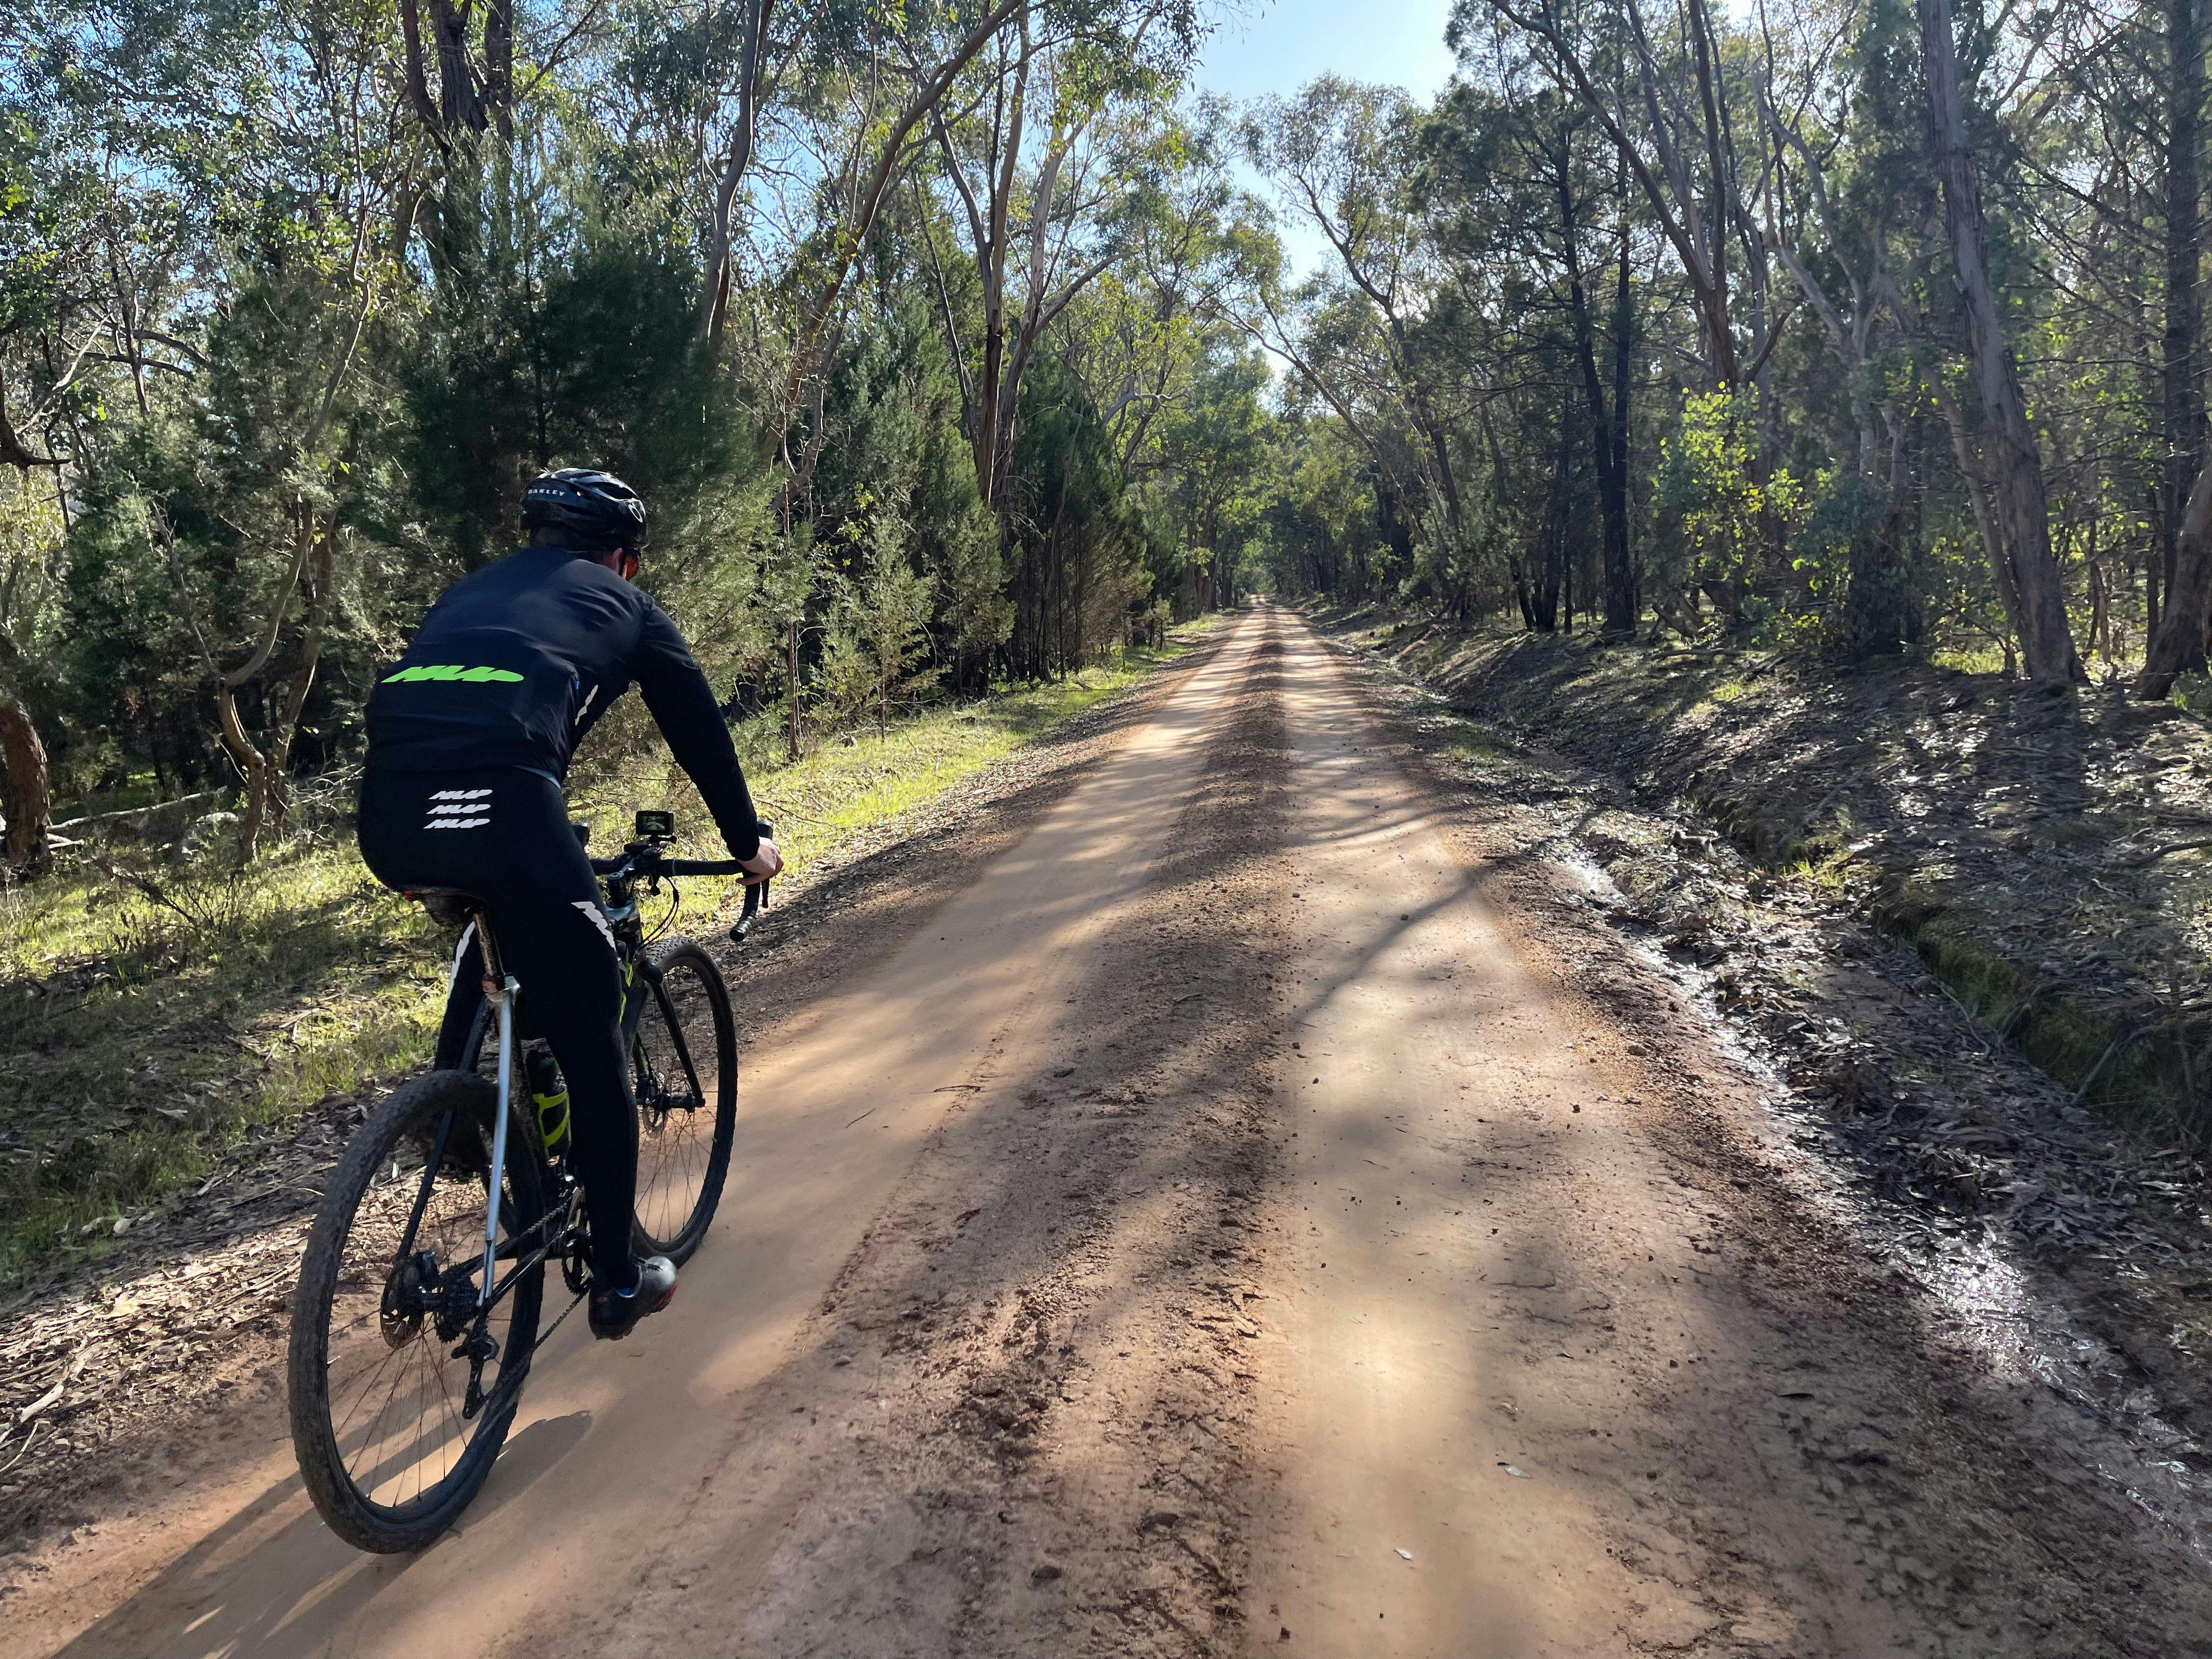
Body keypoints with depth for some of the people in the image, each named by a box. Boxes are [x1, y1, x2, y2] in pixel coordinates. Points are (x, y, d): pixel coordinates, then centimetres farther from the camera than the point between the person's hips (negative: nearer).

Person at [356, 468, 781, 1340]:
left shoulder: (470, 589, 34)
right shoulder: (623, 604, 23)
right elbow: (698, 730, 27)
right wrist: (749, 843, 40)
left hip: (389, 811, 5)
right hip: (502, 803, -5)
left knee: (494, 913, 38)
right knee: (588, 1037, 10)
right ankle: (618, 1278, 19)